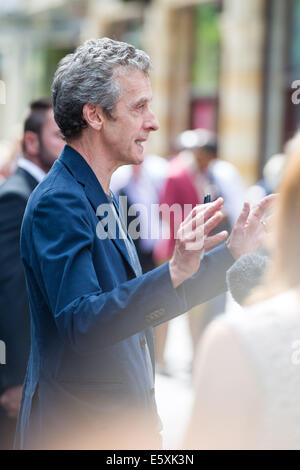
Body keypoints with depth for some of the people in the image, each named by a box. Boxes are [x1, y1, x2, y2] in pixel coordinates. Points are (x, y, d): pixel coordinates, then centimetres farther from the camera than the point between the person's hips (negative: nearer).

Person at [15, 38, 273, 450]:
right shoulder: (58, 203, -19)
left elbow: (149, 304, 20)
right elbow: (80, 323, -30)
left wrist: (232, 252, 19)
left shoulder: (100, 197, 13)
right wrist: (174, 272, -39)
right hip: (76, 431, -10)